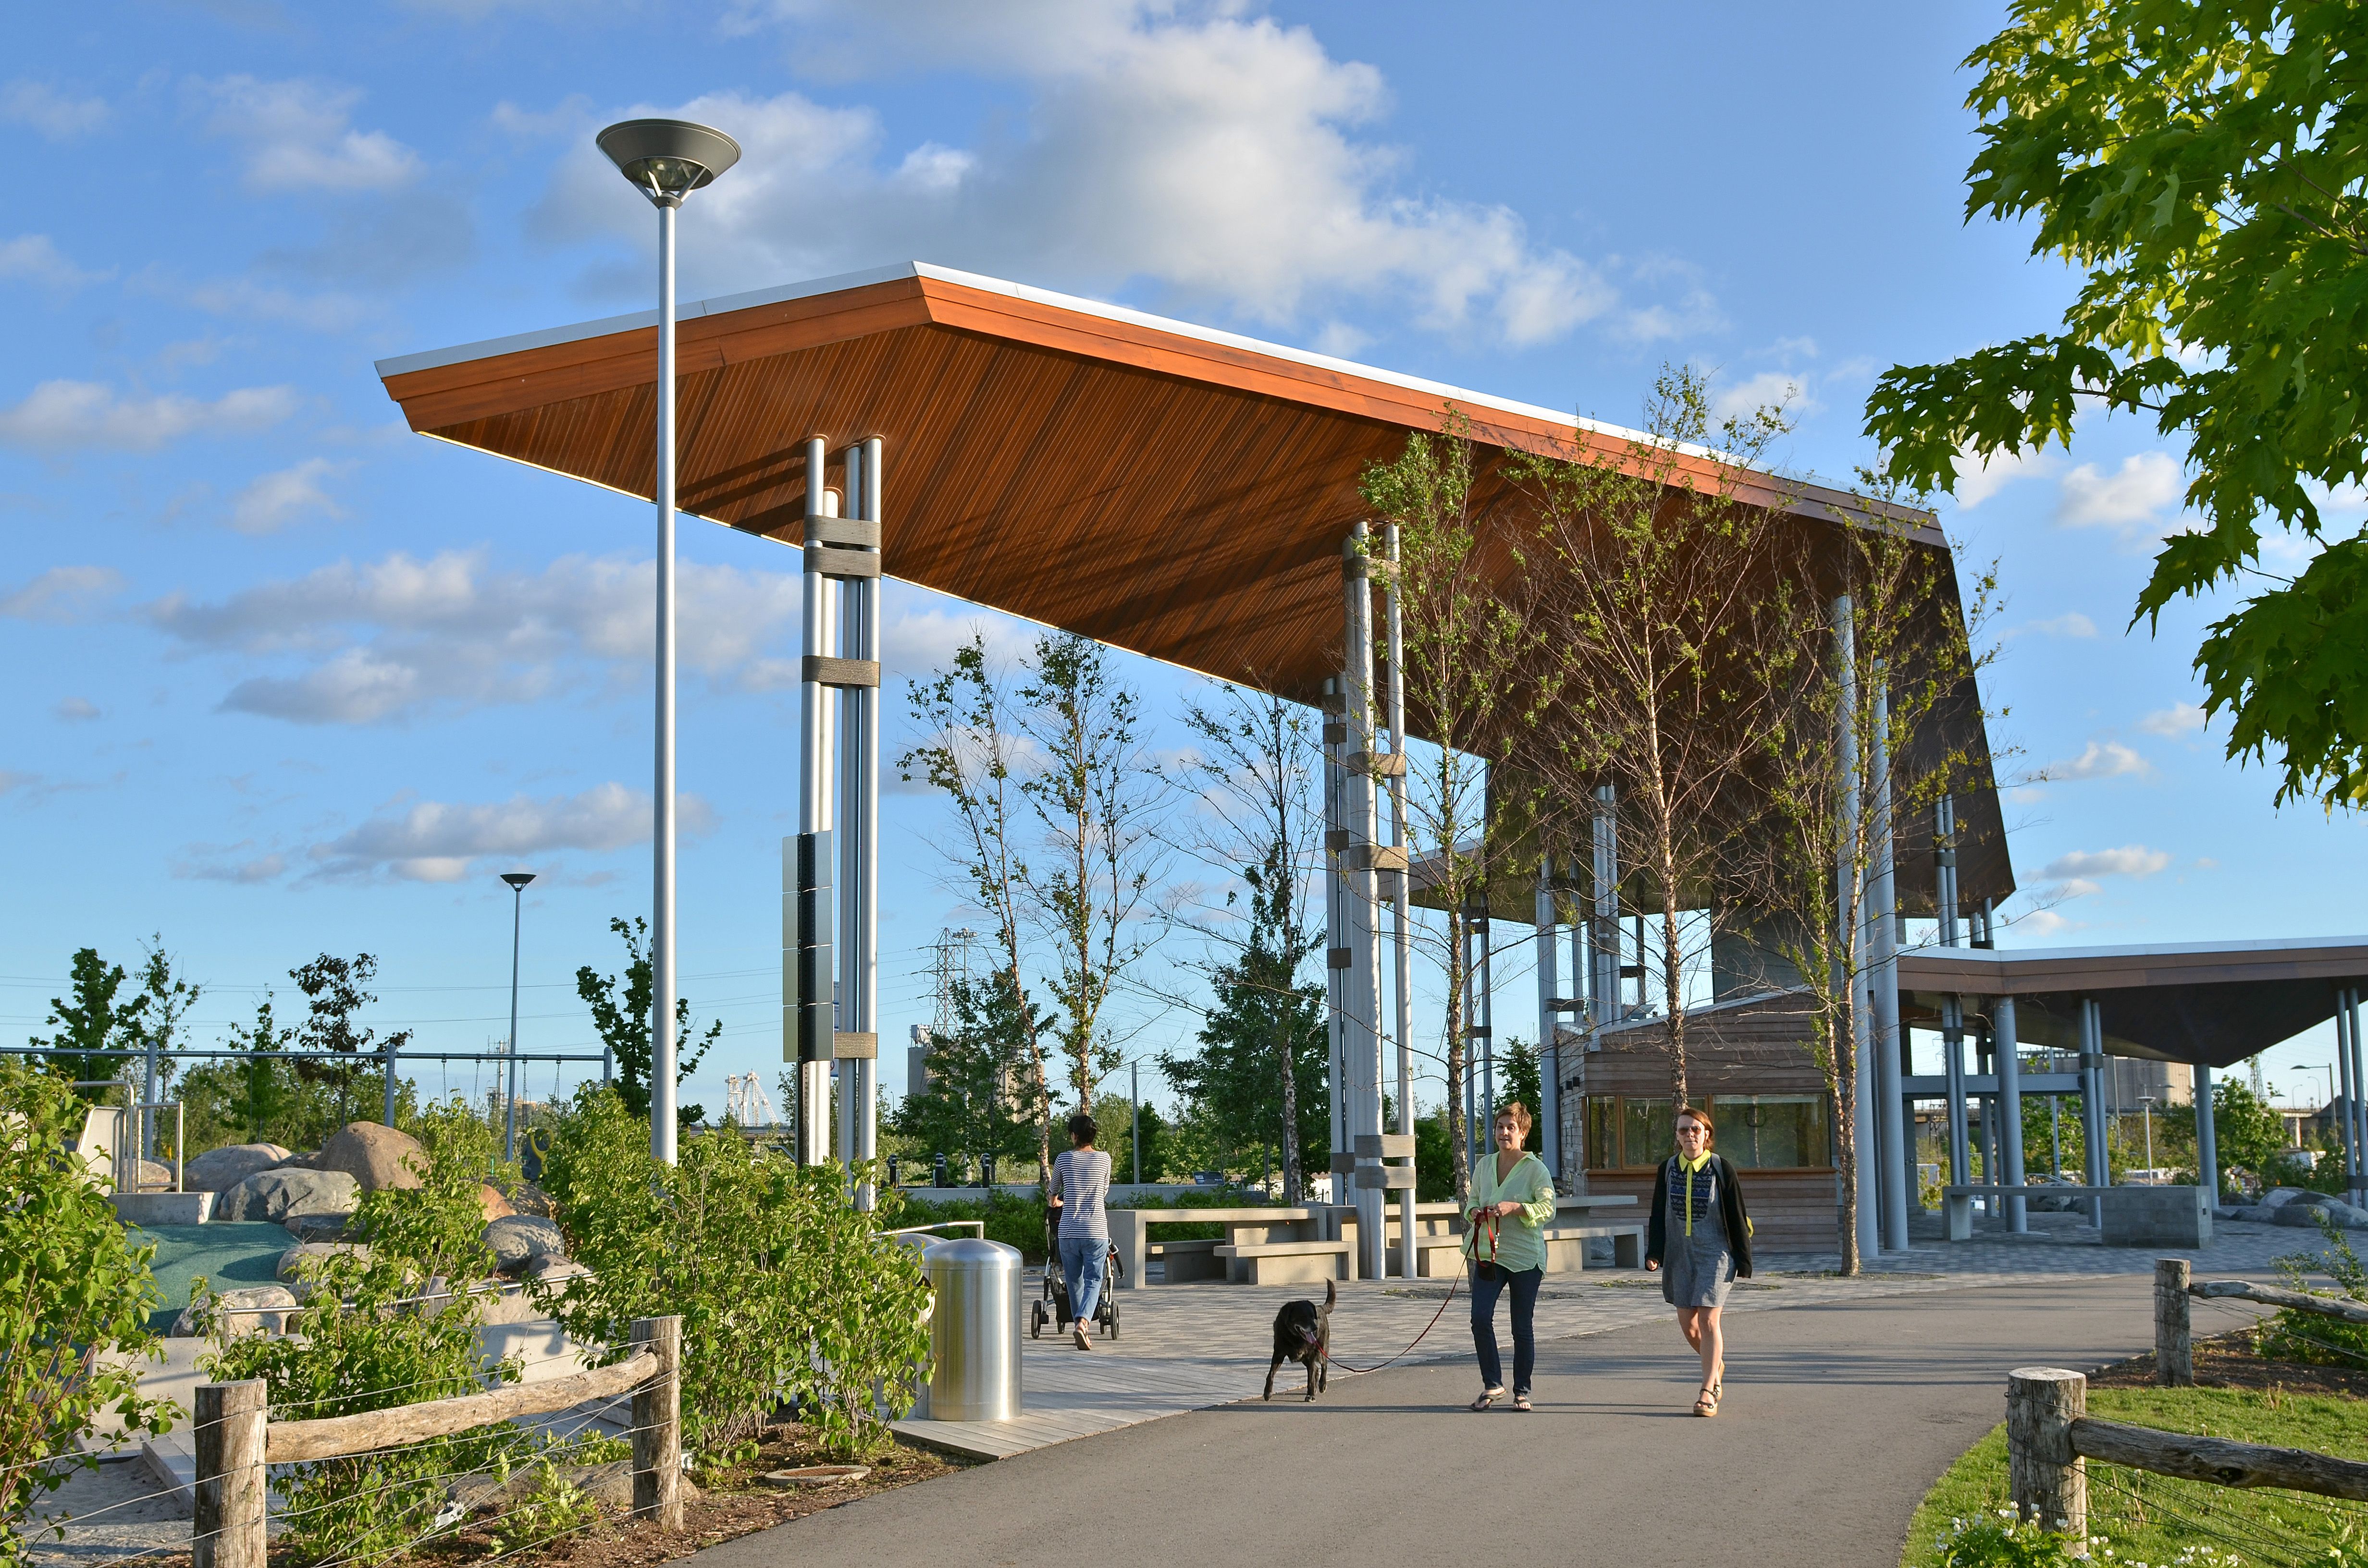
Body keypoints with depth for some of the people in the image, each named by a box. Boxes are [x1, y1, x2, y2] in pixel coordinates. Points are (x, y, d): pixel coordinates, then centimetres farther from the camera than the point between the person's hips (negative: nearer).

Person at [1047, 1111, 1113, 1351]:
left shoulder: (1063, 1159, 2)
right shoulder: (1104, 1159, 2)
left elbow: (1053, 1191, 20)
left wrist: (1056, 1202, 44)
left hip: (1069, 1231, 1)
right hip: (1096, 1231, -1)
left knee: (1075, 1282, 13)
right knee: (1093, 1281, 2)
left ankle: (1078, 1323, 18)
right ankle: (1083, 1321, -21)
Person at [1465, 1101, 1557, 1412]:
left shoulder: (1535, 1168, -6)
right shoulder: (1485, 1165, 10)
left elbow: (1548, 1208, -12)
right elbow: (1474, 1198, 22)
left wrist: (1515, 1208, -24)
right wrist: (1475, 1212, -1)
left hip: (1525, 1256, -4)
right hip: (1488, 1253, 4)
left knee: (1522, 1327, 4)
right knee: (1480, 1318, -10)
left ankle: (1522, 1391, 18)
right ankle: (1492, 1385, 4)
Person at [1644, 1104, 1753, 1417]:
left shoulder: (1721, 1168, -4)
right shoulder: (1668, 1169, 5)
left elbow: (1737, 1216, -1)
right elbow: (1658, 1215, 9)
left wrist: (1743, 1260, -2)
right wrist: (1654, 1253, -1)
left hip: (1714, 1253, -4)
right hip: (1679, 1253, 4)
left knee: (1707, 1319, -11)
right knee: (1687, 1324, 7)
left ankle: (1708, 1392, -6)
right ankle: (1717, 1365, 36)